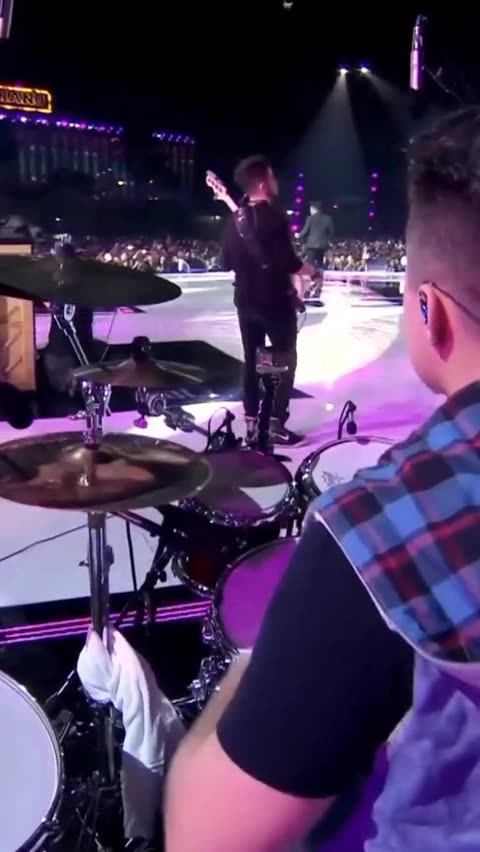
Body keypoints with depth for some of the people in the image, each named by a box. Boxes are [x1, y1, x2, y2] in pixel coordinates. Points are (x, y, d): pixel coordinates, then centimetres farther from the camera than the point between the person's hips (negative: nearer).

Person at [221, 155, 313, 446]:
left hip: (245, 300, 7)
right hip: (276, 300, -7)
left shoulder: (235, 219, 6)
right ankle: (277, 424, 3)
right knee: (286, 360, 4)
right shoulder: (275, 218, -16)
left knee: (251, 361, 12)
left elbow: (228, 263, 11)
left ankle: (252, 424, 15)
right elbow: (289, 263, -20)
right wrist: (308, 270, -2)